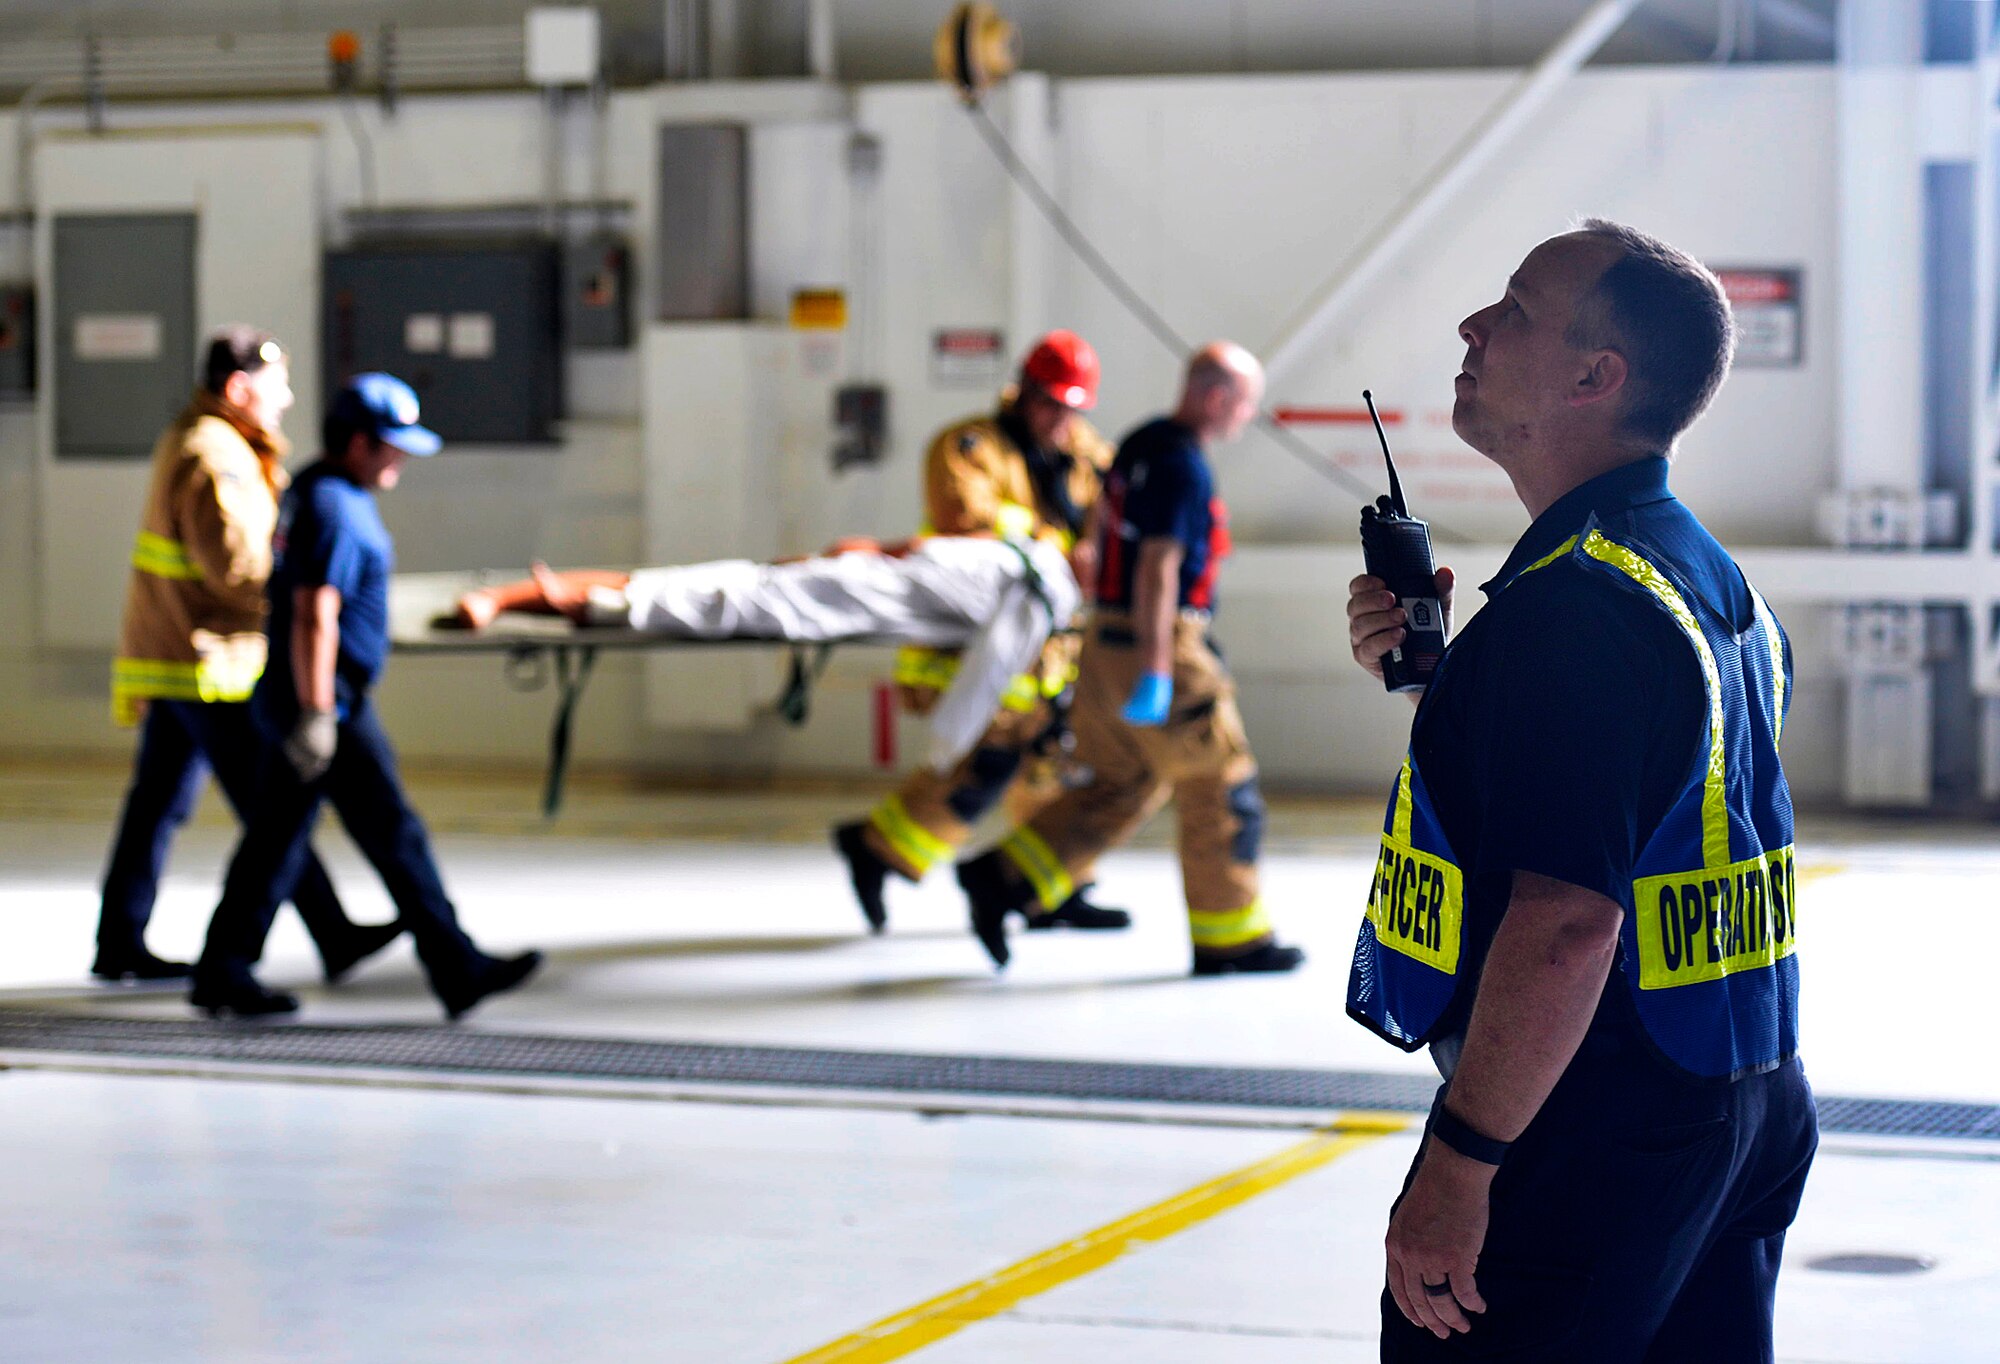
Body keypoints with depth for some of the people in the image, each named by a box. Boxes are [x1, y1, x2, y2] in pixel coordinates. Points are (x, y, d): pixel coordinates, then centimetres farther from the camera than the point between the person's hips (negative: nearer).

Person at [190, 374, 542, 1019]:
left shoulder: (310, 492, 15)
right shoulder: (333, 508, -17)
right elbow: (314, 617, -24)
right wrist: (318, 716, -25)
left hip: (287, 697, 11)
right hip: (323, 697, -11)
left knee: (276, 837, 12)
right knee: (394, 835, -6)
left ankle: (221, 973, 14)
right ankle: (459, 970, -3)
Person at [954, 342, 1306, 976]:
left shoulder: (1141, 445, 12)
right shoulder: (1184, 467, -17)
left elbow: (1103, 525, 21)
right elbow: (1158, 568, -22)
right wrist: (1156, 674, -24)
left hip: (1108, 638, 9)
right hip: (1162, 646, -9)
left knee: (1120, 787, 15)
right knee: (1221, 788, 3)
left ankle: (1003, 878, 6)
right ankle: (1228, 939, 10)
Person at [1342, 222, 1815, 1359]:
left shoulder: (1576, 603, -21)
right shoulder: (1720, 583, 12)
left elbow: (1566, 921, -27)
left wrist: (1459, 1162, -24)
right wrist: (1434, 671, 14)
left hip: (1584, 1139, -10)